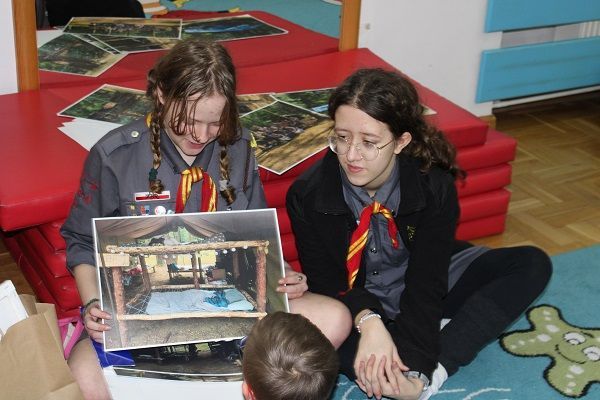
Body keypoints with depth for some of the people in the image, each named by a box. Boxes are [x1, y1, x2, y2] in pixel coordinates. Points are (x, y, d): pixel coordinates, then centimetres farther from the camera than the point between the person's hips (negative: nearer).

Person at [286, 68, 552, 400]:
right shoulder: (307, 194, -20)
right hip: (353, 304, -2)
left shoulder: (435, 187, -21)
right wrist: (367, 319, -38)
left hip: (419, 294, 2)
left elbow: (426, 281, -25)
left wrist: (415, 372, -39)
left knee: (533, 264, -18)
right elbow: (324, 279, -15)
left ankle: (435, 369, -29)